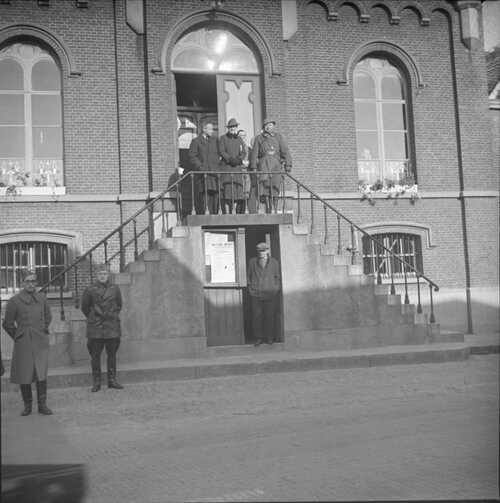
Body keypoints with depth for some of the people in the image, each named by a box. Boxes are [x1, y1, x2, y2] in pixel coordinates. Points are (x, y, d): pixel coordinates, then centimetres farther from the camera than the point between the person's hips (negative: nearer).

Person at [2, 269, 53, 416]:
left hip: (41, 342, 1)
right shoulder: (14, 301, -4)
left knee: (41, 375, -5)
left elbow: (48, 317, 21)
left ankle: (42, 405, 3)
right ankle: (27, 405, 17)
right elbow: (8, 324, 3)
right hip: (23, 344, -1)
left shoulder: (42, 298, 5)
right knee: (24, 376, 3)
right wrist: (18, 337, 5)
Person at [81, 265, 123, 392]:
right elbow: (85, 307, 9)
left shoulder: (115, 289, 4)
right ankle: (96, 382, 10)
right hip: (95, 329, -2)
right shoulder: (90, 290, -2)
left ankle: (112, 380, 16)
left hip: (112, 328, 2)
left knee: (112, 354, 7)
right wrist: (93, 318, 11)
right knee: (95, 355, 1)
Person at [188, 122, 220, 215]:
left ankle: (214, 214, 1)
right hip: (202, 172, -4)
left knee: (214, 192, -3)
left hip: (214, 171, 4)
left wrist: (218, 165, 6)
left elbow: (219, 154, 22)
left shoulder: (215, 140, 18)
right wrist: (200, 167, -11)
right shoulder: (196, 141, 5)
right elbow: (192, 156, -1)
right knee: (203, 192, -10)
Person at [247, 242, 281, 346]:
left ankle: (270, 337, 10)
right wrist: (250, 286, 7)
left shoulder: (274, 262, 10)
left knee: (270, 316, 0)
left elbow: (278, 277, 15)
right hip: (255, 294, 0)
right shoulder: (252, 262, 11)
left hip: (270, 294, 0)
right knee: (257, 316, -3)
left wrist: (276, 289, 5)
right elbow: (248, 276, 17)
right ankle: (258, 338, 5)